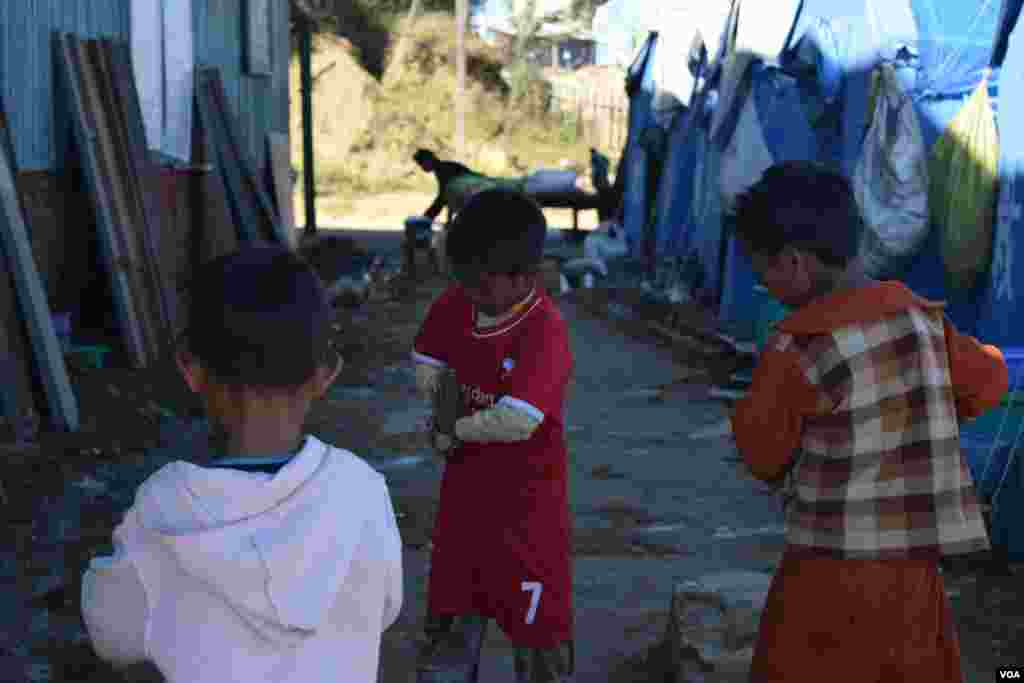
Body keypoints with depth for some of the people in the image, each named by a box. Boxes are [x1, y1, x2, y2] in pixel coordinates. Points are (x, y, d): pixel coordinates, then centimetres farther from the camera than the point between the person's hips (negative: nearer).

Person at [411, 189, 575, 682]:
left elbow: (516, 421, -33)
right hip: (465, 492, 6)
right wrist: (449, 397, -8)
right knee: (449, 622, 19)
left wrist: (452, 431, -17)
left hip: (526, 501, -6)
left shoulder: (545, 331, -27)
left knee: (536, 624, 10)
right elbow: (426, 369, 10)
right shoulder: (454, 305, -5)